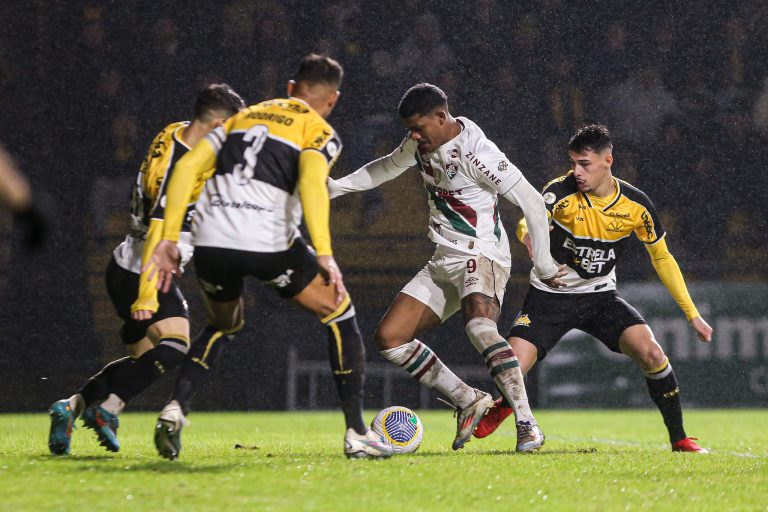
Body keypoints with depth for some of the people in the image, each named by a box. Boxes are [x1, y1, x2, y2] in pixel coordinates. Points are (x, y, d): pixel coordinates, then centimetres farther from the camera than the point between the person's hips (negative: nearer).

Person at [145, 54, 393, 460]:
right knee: (340, 315, 16)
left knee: (223, 325, 32)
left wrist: (169, 240, 14)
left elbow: (187, 167, 15)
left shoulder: (243, 117, 25)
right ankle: (356, 434, 10)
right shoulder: (320, 133, 9)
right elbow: (312, 182, -13)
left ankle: (175, 408, 9)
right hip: (267, 243, -5)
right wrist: (324, 255, -17)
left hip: (209, 242, 5)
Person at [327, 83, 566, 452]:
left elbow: (532, 203, -18)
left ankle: (527, 425, -38)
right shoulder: (424, 142, 6)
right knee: (388, 338, 1)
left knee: (478, 324, -37)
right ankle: (468, 401, 6)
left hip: (482, 258, -9)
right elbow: (388, 167, 28)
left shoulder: (475, 152, -20)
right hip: (444, 261, 9)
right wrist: (338, 186, 19)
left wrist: (543, 263, -13)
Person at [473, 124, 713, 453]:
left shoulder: (635, 204, -9)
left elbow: (662, 257, 4)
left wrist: (692, 314, 2)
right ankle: (498, 408, 21)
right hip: (551, 296, -2)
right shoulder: (562, 192, -18)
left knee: (650, 352, -21)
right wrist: (531, 236, -63)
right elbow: (529, 222, -37)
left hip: (601, 296, 2)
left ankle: (679, 439, -4)